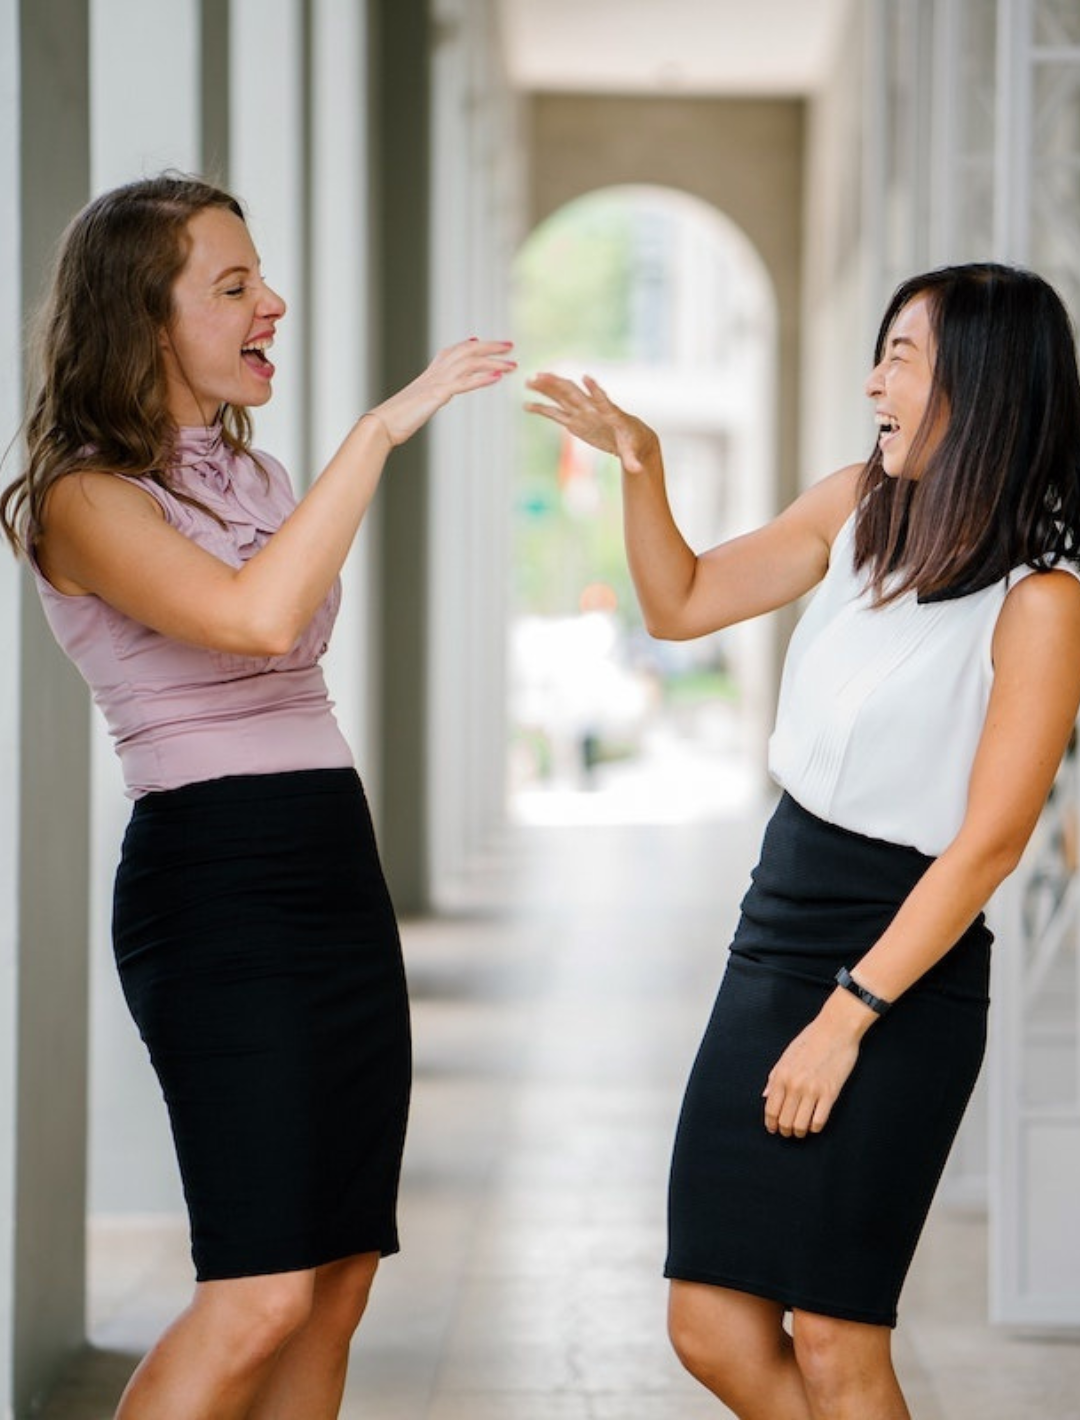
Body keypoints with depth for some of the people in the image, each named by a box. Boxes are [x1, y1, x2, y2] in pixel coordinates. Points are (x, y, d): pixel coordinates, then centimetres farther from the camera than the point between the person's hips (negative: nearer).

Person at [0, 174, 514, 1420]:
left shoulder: (250, 473, 18)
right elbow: (258, 617, -26)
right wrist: (379, 429, -22)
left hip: (337, 862, 8)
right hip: (213, 882, -8)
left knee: (337, 1283, 5)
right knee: (260, 1292, -15)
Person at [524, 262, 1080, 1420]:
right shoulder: (857, 508, 6)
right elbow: (681, 604, 17)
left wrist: (847, 1017, -15)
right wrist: (638, 465, 1)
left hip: (902, 976, -7)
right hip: (772, 940, 7)